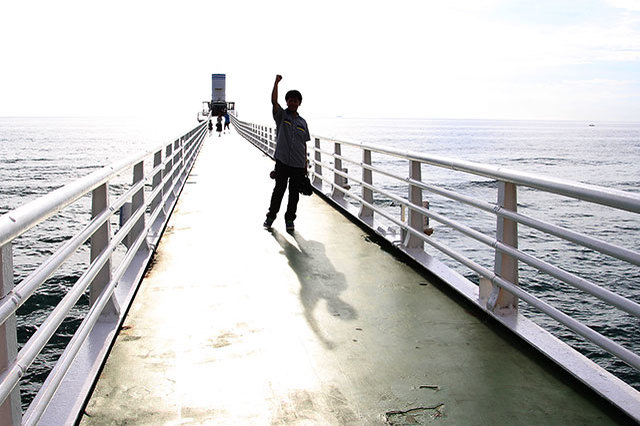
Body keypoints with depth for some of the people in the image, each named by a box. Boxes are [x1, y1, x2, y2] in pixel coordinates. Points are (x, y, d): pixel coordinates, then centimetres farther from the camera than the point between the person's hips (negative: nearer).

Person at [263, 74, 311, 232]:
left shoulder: (302, 122, 13)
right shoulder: (281, 115, 4)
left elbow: (304, 143, 14)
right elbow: (274, 101, -14)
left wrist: (305, 163, 11)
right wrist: (276, 83, -21)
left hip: (298, 164, 3)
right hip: (282, 161, -3)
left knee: (294, 193, 7)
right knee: (279, 189, 2)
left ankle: (290, 219, 18)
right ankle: (271, 216, 18)